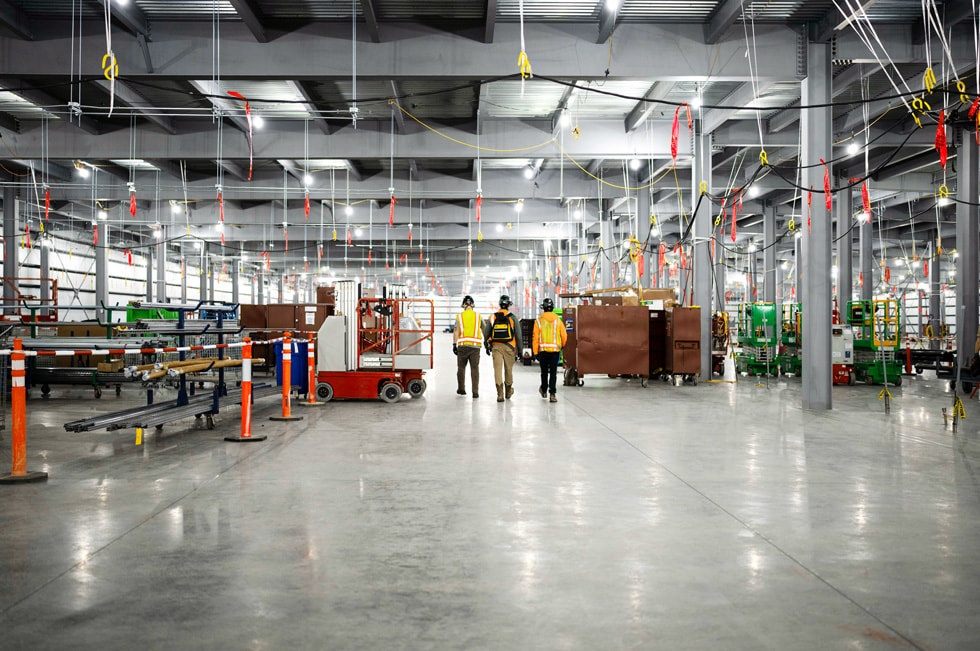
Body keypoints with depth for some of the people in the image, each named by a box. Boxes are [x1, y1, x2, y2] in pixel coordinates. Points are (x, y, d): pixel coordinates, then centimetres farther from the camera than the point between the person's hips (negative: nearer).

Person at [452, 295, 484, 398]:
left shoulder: (460, 316, 4)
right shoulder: (478, 316, 10)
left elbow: (456, 330, -7)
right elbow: (484, 330, 16)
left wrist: (454, 345, -9)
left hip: (463, 345, -1)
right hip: (475, 345, 1)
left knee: (461, 367, 15)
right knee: (475, 368, 2)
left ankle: (461, 389, 21)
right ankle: (475, 392, -3)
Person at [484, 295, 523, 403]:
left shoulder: (492, 317, 5)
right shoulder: (513, 318, -1)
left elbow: (486, 334, 9)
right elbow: (518, 336, -2)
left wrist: (488, 346, 24)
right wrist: (520, 349, 6)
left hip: (495, 346, 1)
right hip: (509, 347, -1)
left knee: (498, 369, -3)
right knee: (508, 369, 14)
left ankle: (500, 394, -13)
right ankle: (508, 392, 31)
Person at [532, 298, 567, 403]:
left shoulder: (538, 320, -1)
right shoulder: (558, 320, 2)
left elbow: (535, 338, -4)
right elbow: (564, 336, 5)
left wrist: (535, 352, 1)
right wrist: (562, 345, 25)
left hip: (543, 350, 0)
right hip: (555, 350, 0)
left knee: (544, 371, 17)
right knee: (553, 372, 0)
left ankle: (544, 390, 33)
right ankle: (552, 393, -11)